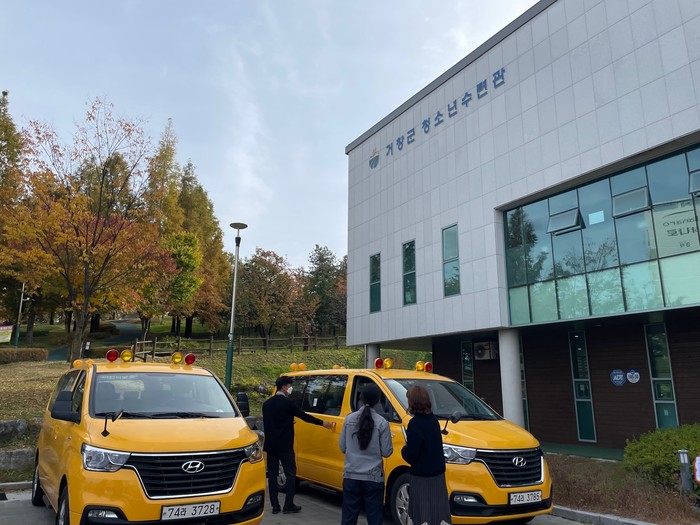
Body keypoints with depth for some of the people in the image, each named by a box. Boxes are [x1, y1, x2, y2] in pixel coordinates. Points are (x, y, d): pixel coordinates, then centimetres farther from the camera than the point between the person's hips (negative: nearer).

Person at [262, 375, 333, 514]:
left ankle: (275, 506, 11)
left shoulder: (266, 403, 8)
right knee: (291, 474, 4)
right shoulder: (287, 403, -13)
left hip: (270, 445, 6)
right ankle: (288, 505, 4)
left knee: (272, 474, 10)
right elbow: (304, 416, -10)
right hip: (285, 446, -6)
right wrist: (322, 423, 0)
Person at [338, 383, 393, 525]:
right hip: (373, 477, -2)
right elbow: (386, 452, -7)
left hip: (351, 476, 3)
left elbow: (342, 447, 4)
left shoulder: (349, 419, -3)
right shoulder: (382, 423, -11)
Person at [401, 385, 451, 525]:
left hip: (421, 476, -7)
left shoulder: (415, 424, -19)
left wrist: (404, 450, 1)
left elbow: (411, 455, -20)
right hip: (438, 473, 7)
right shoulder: (433, 419, 5)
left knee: (423, 513, 0)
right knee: (437, 509, 13)